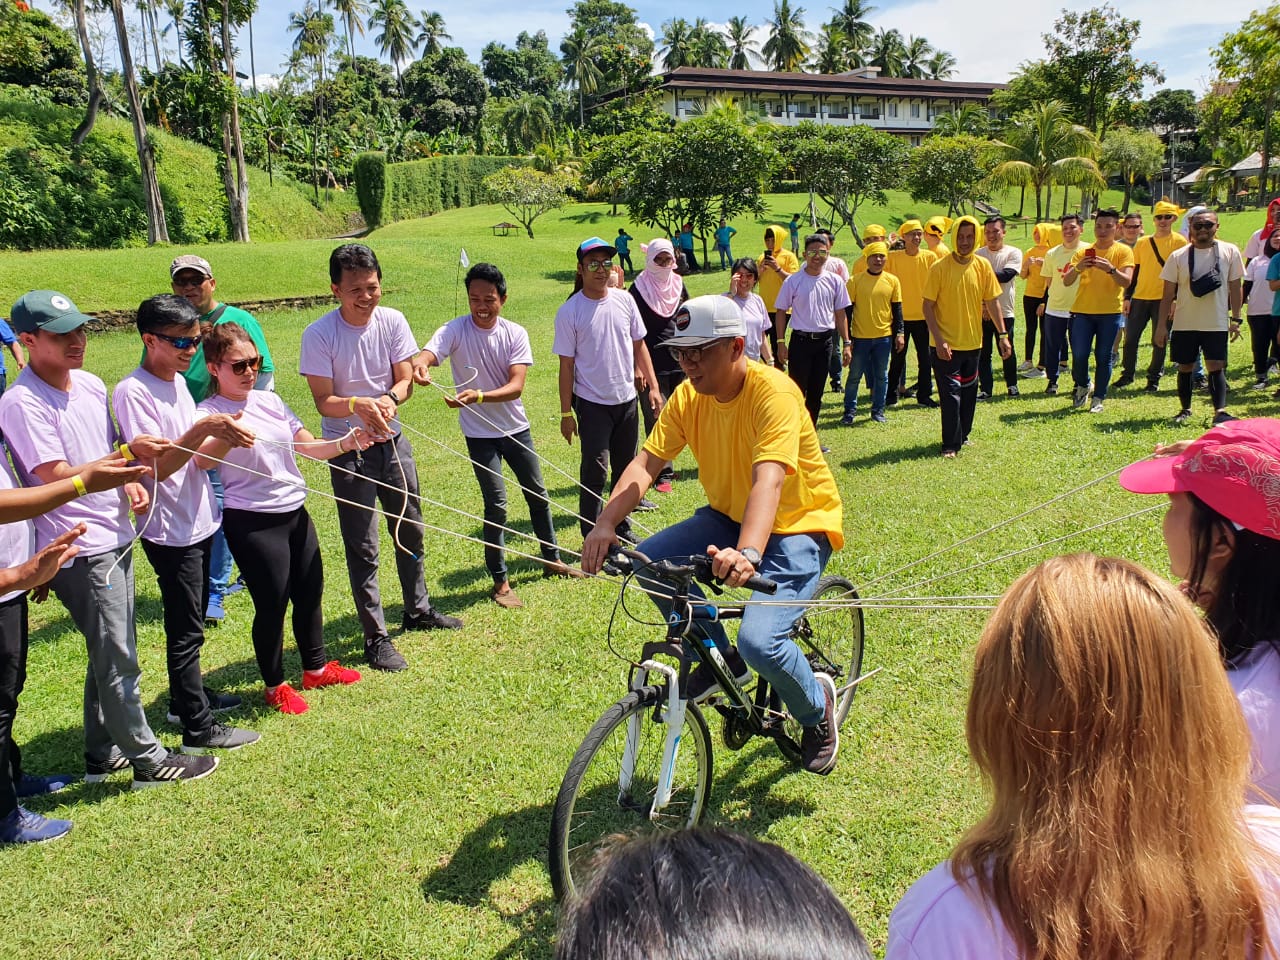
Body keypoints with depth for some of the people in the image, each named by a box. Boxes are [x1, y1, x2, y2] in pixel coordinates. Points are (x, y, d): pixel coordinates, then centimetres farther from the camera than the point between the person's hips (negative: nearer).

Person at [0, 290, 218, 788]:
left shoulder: (91, 385, 7)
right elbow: (56, 479, -21)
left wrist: (130, 482, 1)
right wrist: (128, 454, -27)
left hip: (115, 537, 8)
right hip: (78, 550, -8)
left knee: (112, 654, 18)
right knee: (117, 659, -1)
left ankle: (103, 753, 32)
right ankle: (148, 760, 12)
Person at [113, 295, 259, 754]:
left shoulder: (177, 382, 8)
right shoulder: (132, 392, -17)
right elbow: (158, 466, -23)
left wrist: (224, 437, -7)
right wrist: (203, 430, -33)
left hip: (200, 521, 8)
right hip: (170, 530, -8)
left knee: (191, 621, 21)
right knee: (186, 629, 0)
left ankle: (188, 696, 36)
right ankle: (198, 728, 10)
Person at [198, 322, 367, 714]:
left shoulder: (270, 401, 8)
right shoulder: (211, 413, -12)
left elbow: (309, 447, 11)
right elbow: (200, 459, -32)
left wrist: (345, 443, -7)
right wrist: (225, 437, -53)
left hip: (295, 512, 7)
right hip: (252, 521, -7)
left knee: (310, 591, 15)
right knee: (272, 603, 2)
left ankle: (316, 668, 35)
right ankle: (274, 685, 22)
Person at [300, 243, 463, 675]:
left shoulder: (392, 321, -6)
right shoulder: (319, 335, -17)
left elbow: (406, 380, -5)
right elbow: (323, 401, -16)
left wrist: (389, 400, -27)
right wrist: (357, 405, -36)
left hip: (392, 441, 5)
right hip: (347, 449, -4)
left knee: (410, 530, 18)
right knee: (363, 547, 1)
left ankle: (418, 610, 38)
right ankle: (375, 637, 12)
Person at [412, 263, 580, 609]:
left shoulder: (515, 333, -9)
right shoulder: (455, 330, -14)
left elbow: (516, 386, -19)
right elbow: (425, 355, -32)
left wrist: (479, 396, -36)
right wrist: (420, 364, -56)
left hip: (516, 428, 3)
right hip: (480, 433, -3)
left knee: (538, 494, 16)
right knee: (496, 504, -7)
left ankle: (551, 559, 37)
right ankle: (500, 582, 8)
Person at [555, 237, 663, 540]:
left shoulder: (624, 300, 1)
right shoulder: (569, 311, -9)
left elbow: (639, 345, 9)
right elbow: (566, 365, -7)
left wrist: (653, 386, 3)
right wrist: (566, 413, -8)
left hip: (627, 399, 5)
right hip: (592, 404, -4)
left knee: (626, 468, 15)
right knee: (594, 472, -6)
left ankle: (622, 529, 31)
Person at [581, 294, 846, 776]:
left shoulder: (772, 392, -25)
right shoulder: (688, 396, -6)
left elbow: (769, 480, -39)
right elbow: (646, 461, -14)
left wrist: (748, 553, -55)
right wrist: (606, 523, -31)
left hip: (798, 524, -7)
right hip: (729, 516, 7)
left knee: (759, 641, -26)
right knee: (648, 562, -16)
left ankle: (817, 705, 11)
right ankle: (720, 659, 8)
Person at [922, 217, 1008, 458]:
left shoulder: (983, 266, 1)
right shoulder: (939, 268, -10)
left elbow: (991, 302, 8)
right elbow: (928, 305, -10)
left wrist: (1002, 334, 2)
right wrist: (939, 340, -17)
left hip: (972, 342, 4)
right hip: (946, 344, -4)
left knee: (969, 393, 14)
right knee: (951, 394, -5)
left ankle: (962, 435, 31)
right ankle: (950, 445, 4)